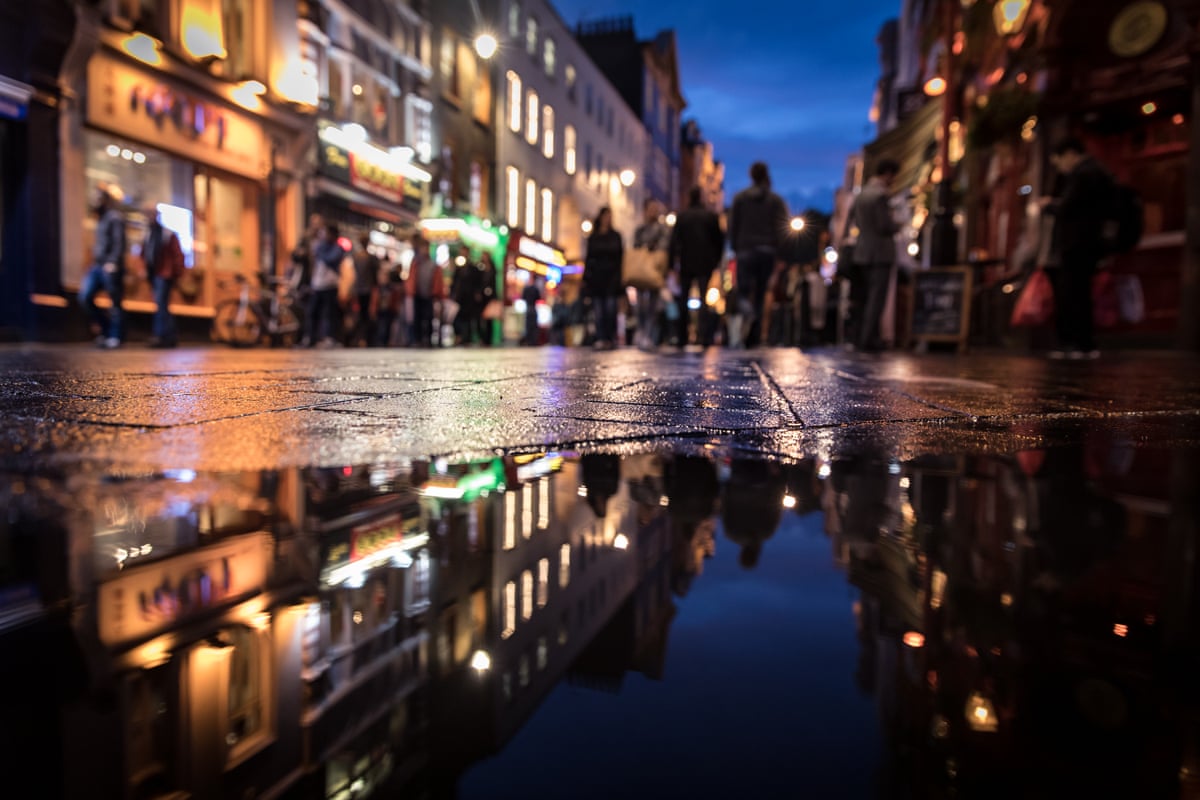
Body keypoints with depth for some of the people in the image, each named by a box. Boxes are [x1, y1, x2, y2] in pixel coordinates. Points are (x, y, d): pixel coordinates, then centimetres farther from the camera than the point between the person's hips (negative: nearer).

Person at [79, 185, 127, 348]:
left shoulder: (115, 217, -4)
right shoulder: (101, 219, 21)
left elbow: (119, 242, -12)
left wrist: (113, 263, -21)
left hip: (111, 267, -8)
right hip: (97, 266, 8)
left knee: (115, 302, -2)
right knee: (85, 297, -4)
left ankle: (115, 337, 2)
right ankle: (103, 326, 9)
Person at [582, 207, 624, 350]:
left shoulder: (616, 236, 12)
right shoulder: (592, 238, 12)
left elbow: (620, 257, 8)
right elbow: (589, 257, 11)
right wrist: (585, 278, 3)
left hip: (611, 276, -1)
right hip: (596, 277, 1)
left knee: (611, 308, -9)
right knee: (599, 309, -4)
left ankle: (611, 338, -4)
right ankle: (601, 339, -5)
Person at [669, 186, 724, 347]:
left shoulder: (681, 216, 0)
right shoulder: (712, 216, -1)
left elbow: (674, 241, -4)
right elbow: (720, 240, 2)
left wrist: (672, 263, -2)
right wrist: (717, 259, 12)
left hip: (686, 263, 1)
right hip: (706, 264, -1)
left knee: (683, 299, 10)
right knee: (704, 298, 0)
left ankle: (682, 337, 13)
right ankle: (702, 334, -14)